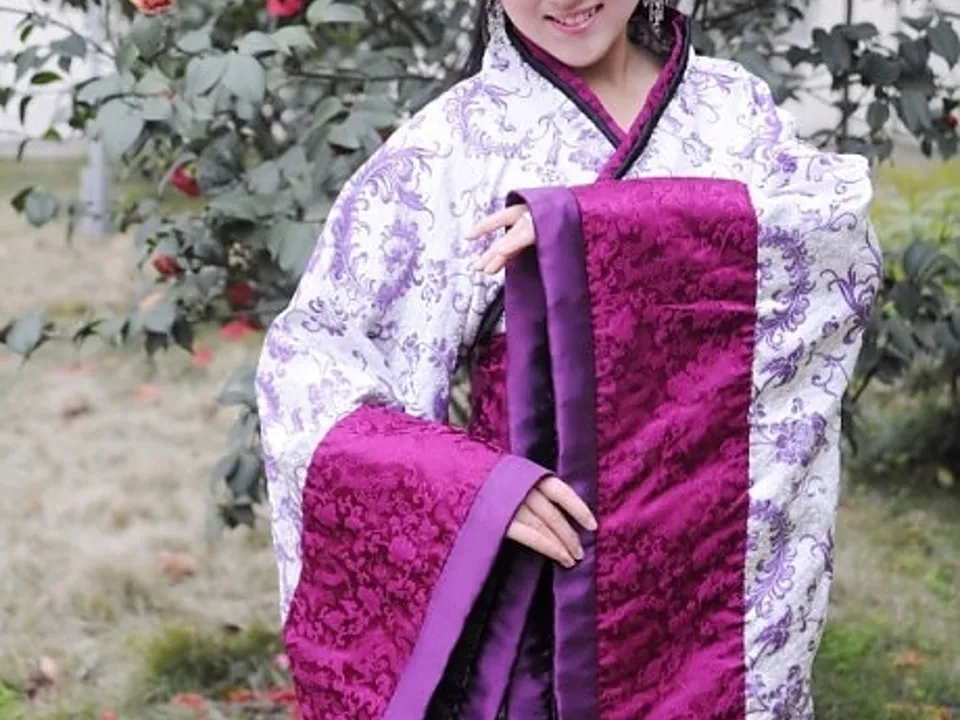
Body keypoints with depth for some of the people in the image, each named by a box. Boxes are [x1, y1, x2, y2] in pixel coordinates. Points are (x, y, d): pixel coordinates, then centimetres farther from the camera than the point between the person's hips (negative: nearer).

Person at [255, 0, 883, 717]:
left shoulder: (738, 108, 3)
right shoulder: (448, 143, -5)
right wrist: (462, 477, -24)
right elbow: (305, 355, -8)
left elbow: (842, 238, -16)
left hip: (723, 571, 2)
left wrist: (597, 225, -27)